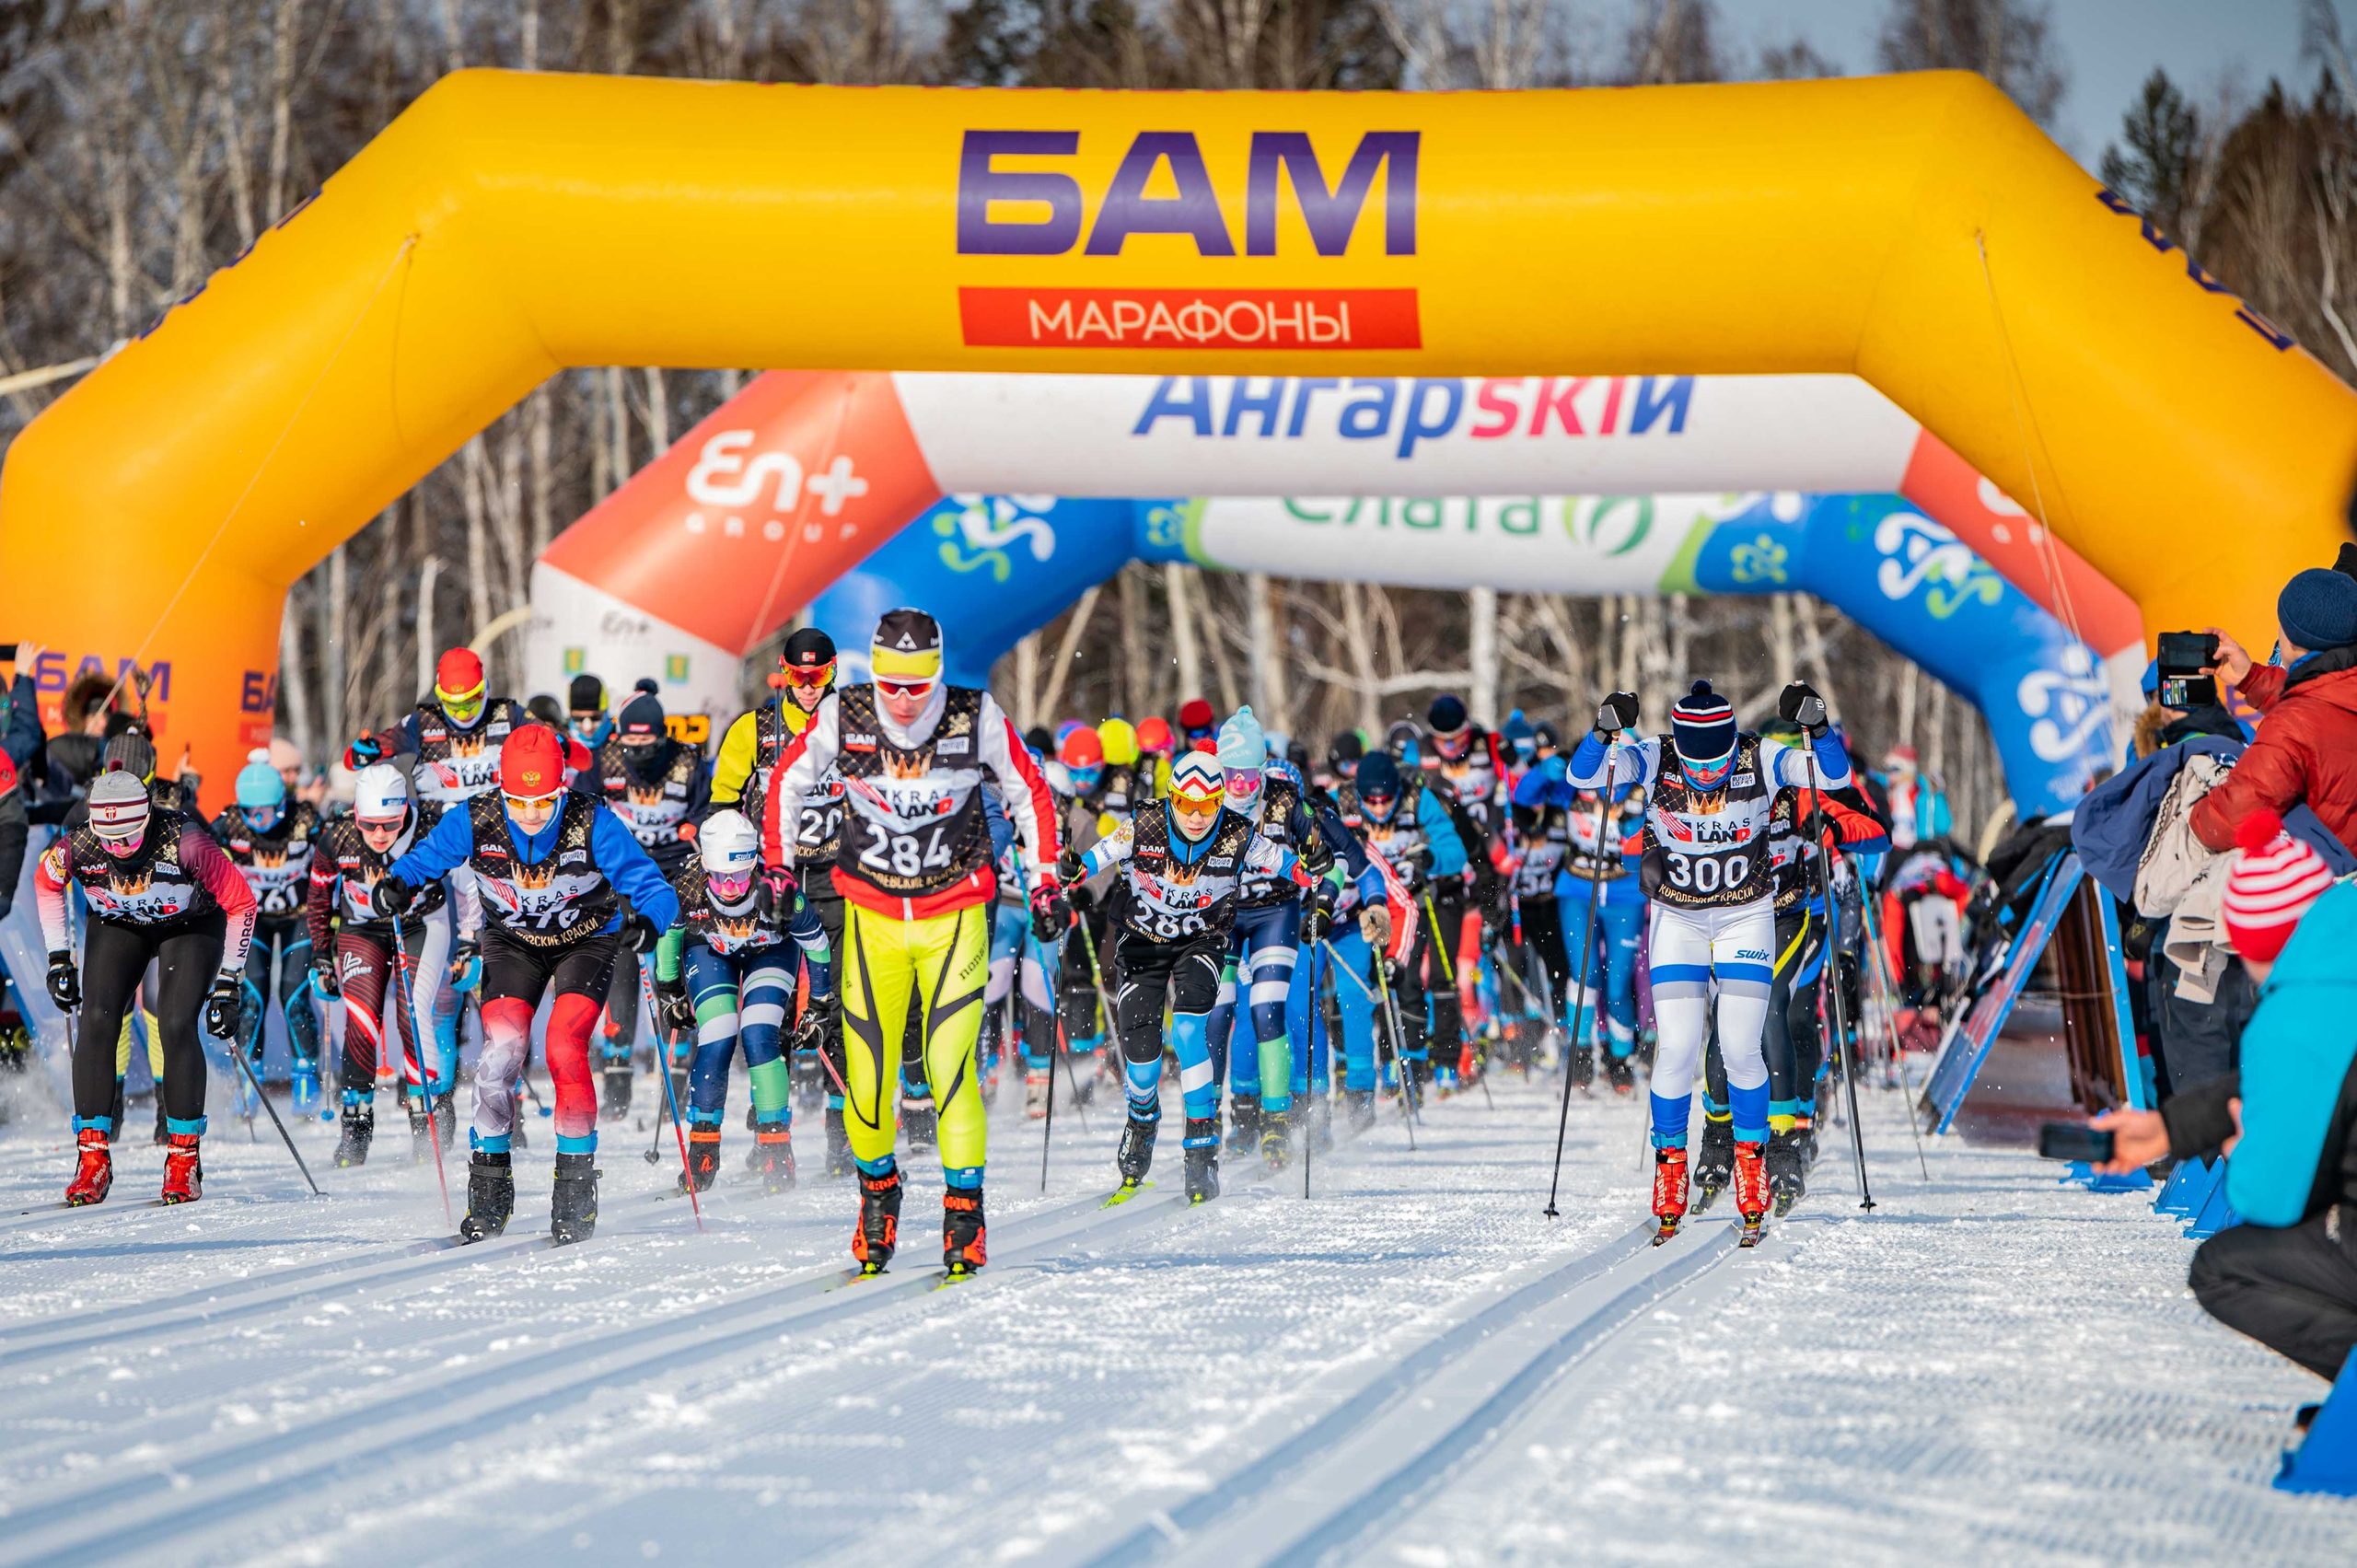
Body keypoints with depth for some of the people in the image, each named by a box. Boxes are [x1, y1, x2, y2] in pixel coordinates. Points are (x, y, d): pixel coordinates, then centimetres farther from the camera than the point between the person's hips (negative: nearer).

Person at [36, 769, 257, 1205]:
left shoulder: (185, 844, -36)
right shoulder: (78, 847, -28)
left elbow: (241, 903, -21)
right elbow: (45, 882, -2)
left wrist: (230, 982, -19)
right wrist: (59, 959, -2)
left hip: (191, 926, -2)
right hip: (116, 925, 2)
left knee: (176, 1025, -21)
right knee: (97, 1020, -17)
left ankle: (184, 1157, -9)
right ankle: (92, 1159, -12)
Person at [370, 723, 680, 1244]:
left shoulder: (593, 825, -29)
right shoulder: (475, 823, -23)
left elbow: (655, 889, -29)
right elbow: (422, 859, -8)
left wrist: (649, 921, -52)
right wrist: (394, 887, -31)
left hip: (584, 941, -2)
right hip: (513, 941, 2)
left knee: (564, 1052, -20)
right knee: (500, 1053, -13)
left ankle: (577, 1188, -7)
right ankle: (489, 1185, 1)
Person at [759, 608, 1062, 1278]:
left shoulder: (977, 718, -11)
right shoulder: (842, 715, -9)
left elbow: (1031, 794, 4)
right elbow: (787, 781, 9)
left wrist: (1045, 882, 3)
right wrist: (777, 861, 6)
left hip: (955, 915, -1)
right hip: (872, 915, 1)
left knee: (950, 1069, -13)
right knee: (865, 1076, -2)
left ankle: (965, 1207, -2)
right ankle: (877, 1186, 24)